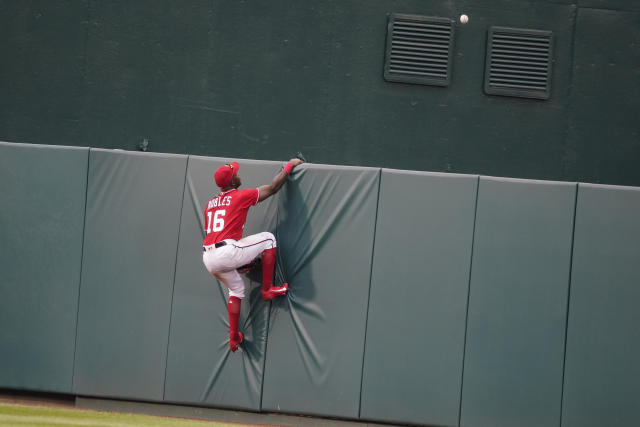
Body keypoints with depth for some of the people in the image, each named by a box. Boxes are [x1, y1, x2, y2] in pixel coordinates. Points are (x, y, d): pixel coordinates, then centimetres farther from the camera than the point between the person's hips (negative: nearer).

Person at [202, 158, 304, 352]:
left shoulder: (210, 204, 22)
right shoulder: (240, 196, 2)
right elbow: (273, 188, 9)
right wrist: (289, 166, 24)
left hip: (208, 259, 7)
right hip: (226, 254, -7)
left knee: (236, 288, 28)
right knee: (268, 239, 11)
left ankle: (234, 337, 23)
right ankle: (267, 289, 11)